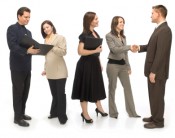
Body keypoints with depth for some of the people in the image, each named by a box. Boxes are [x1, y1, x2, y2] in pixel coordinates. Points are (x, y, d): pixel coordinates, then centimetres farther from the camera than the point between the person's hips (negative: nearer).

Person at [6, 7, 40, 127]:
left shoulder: (28, 32, 17)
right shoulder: (12, 29, -7)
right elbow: (12, 46, -20)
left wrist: (35, 50, -7)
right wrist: (27, 51, -29)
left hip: (27, 66, 7)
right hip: (17, 66, -7)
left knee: (25, 91, 13)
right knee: (18, 92, 0)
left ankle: (22, 113, 26)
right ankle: (18, 117, 9)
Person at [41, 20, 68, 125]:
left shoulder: (60, 38, -3)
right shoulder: (46, 40, 15)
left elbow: (63, 52, -13)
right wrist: (45, 69, 19)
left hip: (59, 71, -5)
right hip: (50, 71, 5)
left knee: (60, 93, -2)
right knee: (54, 93, 10)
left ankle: (62, 116, 5)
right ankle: (55, 112, 21)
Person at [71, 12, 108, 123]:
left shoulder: (95, 33, 9)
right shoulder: (84, 35, -15)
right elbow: (80, 51, -24)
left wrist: (99, 63, 19)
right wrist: (95, 50, -22)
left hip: (95, 63, 8)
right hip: (86, 64, -8)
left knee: (97, 86, 18)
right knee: (86, 88, 2)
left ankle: (99, 108, 35)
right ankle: (85, 113, 14)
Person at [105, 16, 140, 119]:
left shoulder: (123, 37, 13)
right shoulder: (109, 36, -7)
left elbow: (125, 53, 15)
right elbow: (114, 49, -19)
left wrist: (128, 66, 13)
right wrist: (129, 47, -25)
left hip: (123, 64, 6)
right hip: (113, 65, -6)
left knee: (128, 87, 5)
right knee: (112, 88, 4)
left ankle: (132, 112, 13)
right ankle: (113, 112, 15)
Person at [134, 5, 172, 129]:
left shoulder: (165, 30, -19)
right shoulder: (159, 29, 13)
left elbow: (161, 53, -23)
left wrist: (153, 72, -22)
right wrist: (140, 47, 4)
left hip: (157, 71, -9)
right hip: (153, 69, 9)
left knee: (157, 96, 1)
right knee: (153, 95, 17)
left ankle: (158, 121, 13)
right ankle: (155, 117, 30)